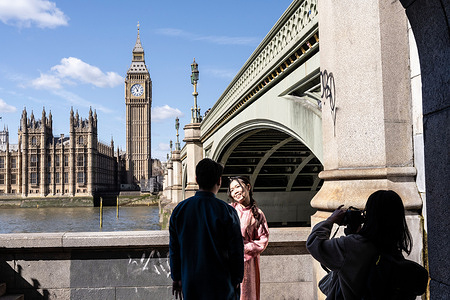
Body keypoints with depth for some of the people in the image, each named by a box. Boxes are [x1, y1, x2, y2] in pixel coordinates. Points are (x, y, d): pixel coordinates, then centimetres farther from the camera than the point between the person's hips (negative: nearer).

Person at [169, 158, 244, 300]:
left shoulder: (179, 210, -2)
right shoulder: (226, 211, -13)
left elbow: (174, 248, 5)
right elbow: (236, 250, -9)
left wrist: (177, 278, 15)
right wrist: (236, 281, 4)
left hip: (190, 286, 4)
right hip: (220, 288, -3)